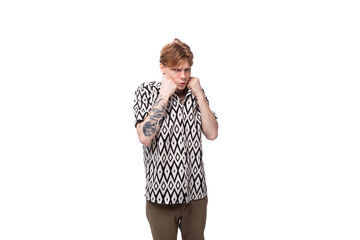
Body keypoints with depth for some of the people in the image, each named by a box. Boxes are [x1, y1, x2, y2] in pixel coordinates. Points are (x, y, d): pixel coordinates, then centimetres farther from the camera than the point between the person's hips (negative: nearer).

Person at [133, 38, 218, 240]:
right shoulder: (147, 91, -6)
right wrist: (164, 97, -18)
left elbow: (212, 134, -2)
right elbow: (145, 137, -19)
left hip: (196, 192, 3)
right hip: (161, 193, -3)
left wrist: (199, 95, -8)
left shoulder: (196, 92, 5)